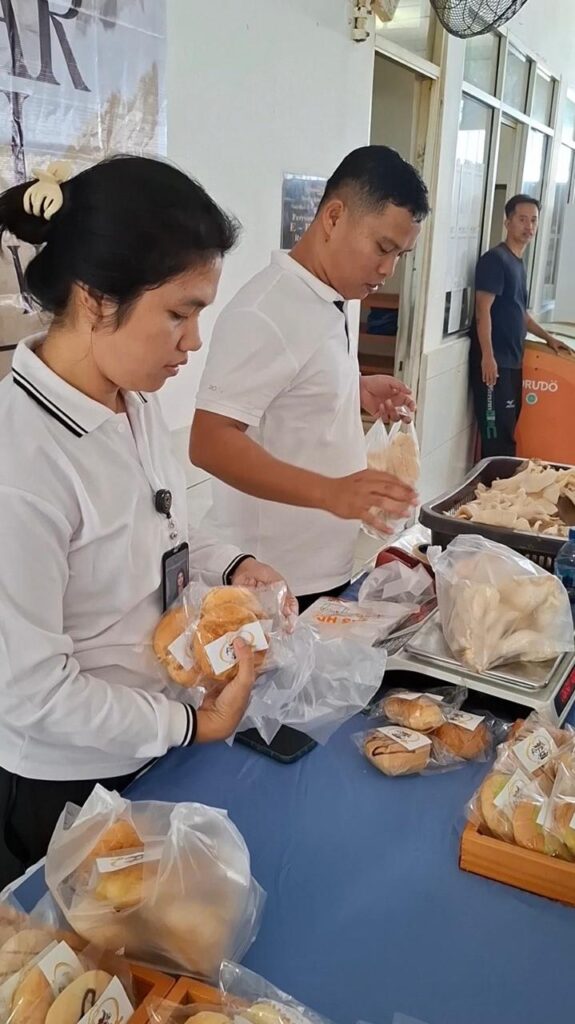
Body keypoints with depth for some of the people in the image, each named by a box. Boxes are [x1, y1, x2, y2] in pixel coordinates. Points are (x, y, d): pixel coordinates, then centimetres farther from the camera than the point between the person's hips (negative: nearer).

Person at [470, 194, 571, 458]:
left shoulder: (518, 263, 18)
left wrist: (547, 337, 27)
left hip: (512, 361, 9)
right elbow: (483, 310, -16)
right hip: (494, 361, -9)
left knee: (507, 432, 10)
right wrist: (487, 356, -23)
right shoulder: (495, 259, -9)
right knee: (496, 435, -8)